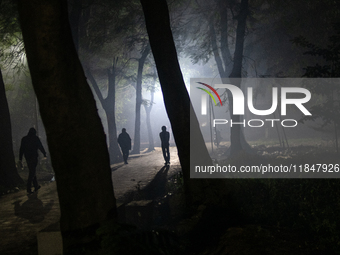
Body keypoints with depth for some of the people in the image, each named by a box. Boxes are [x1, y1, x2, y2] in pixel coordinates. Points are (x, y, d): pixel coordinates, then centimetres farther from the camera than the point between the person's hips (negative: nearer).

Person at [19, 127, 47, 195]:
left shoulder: (24, 139, 6)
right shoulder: (35, 138, -6)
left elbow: (21, 149, 7)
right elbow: (40, 146, -1)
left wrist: (20, 158, 10)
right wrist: (44, 154, 13)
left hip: (27, 157, 5)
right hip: (34, 157, -5)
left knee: (32, 172, 19)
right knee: (32, 172, -5)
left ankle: (36, 186, 29)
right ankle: (28, 190, -11)